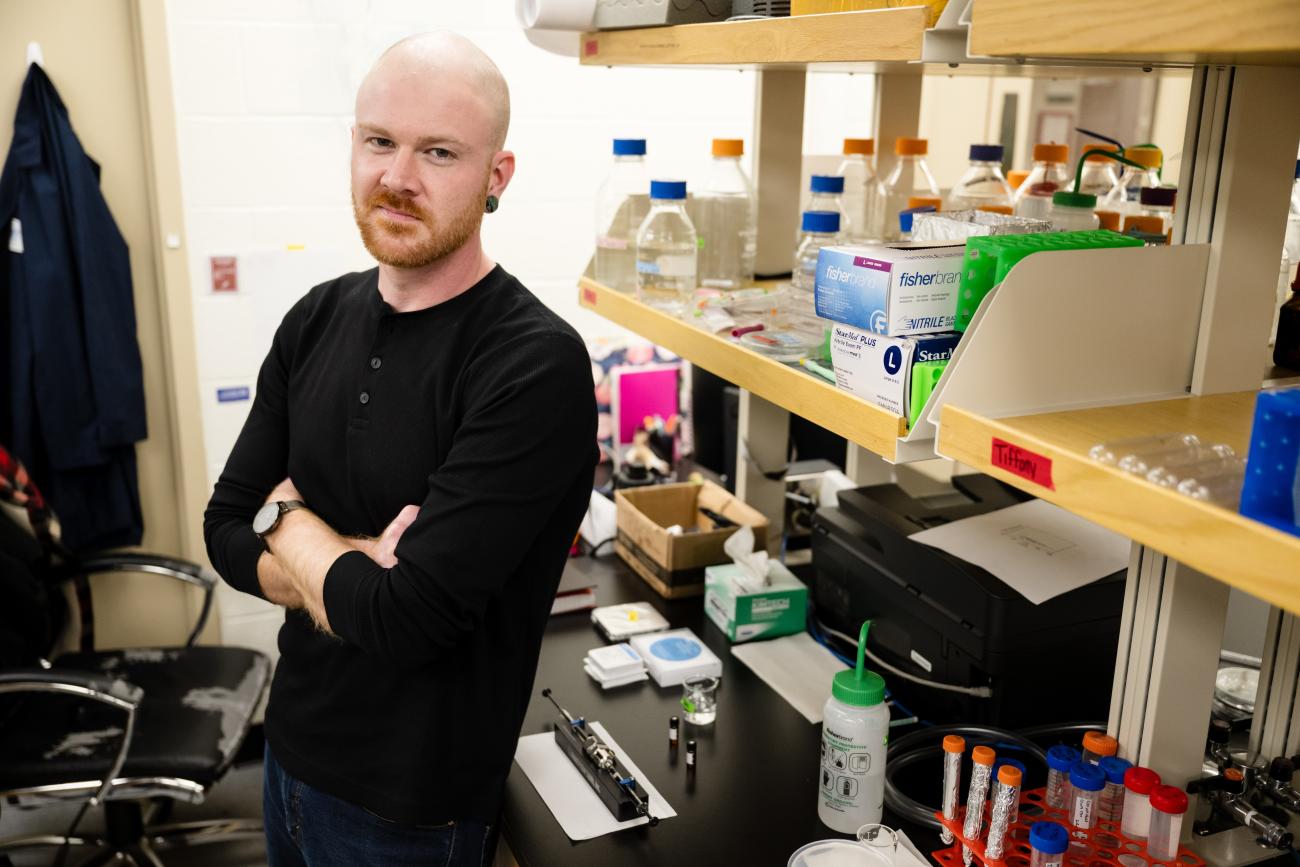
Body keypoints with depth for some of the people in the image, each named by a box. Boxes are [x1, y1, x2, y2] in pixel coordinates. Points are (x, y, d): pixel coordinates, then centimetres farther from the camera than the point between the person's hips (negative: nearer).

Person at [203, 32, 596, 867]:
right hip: (293, 745, 6)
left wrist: (289, 518, -10)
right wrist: (355, 567, -20)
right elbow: (227, 531, -1)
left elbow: (406, 618, -27)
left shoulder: (537, 365, -25)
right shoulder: (318, 319, -2)